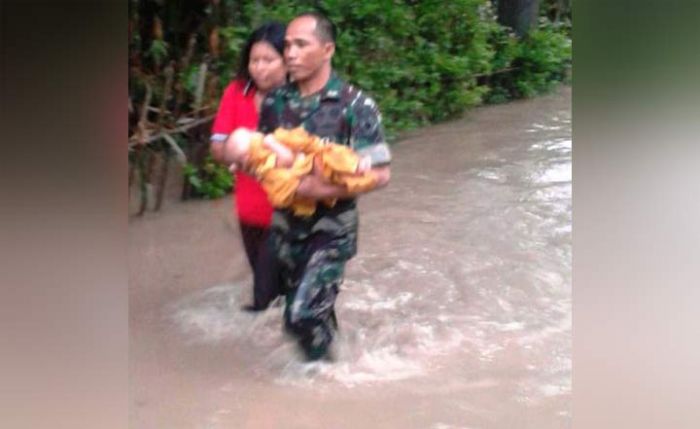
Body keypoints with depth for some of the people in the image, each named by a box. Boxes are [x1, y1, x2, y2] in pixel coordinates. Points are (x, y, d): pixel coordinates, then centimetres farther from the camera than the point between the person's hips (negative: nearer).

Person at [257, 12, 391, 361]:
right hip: (285, 226, 5)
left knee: (302, 315, -11)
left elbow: (379, 174, -15)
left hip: (331, 230, -5)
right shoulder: (274, 101, 0)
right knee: (312, 311, 18)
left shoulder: (356, 105, -14)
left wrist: (324, 190, -24)